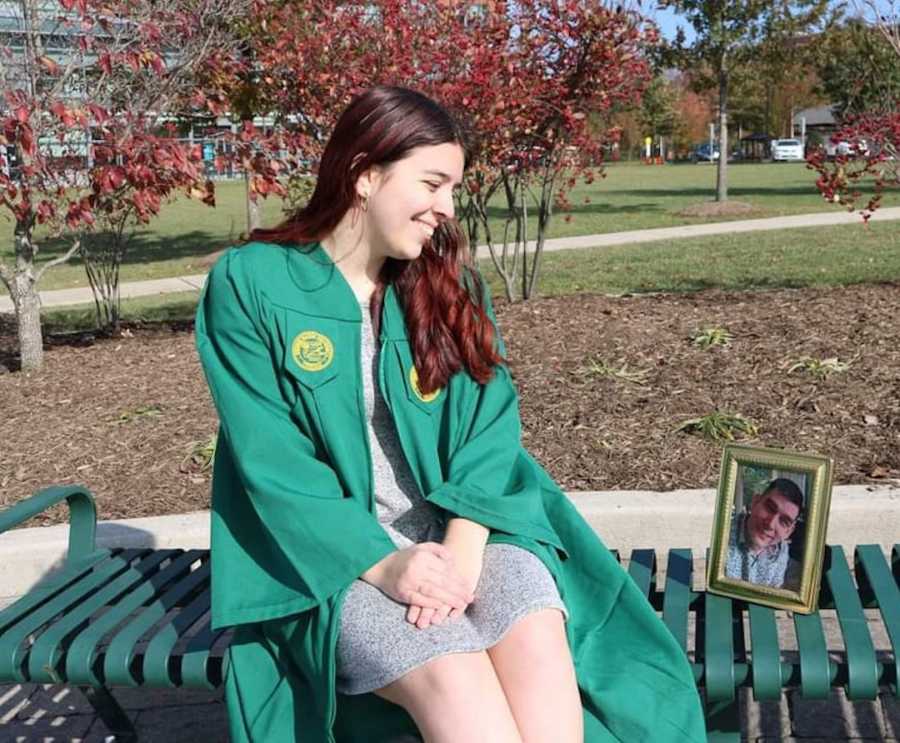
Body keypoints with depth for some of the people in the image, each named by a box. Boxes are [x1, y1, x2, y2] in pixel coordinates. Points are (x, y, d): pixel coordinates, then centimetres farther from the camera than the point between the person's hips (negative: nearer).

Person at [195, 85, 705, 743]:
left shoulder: (449, 282, 9)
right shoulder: (250, 283, -3)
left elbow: (490, 422, -1)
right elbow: (271, 463, -9)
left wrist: (463, 546, -17)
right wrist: (381, 563, -19)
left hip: (459, 527, 3)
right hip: (335, 554, -3)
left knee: (539, 642, -27)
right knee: (456, 682, -30)